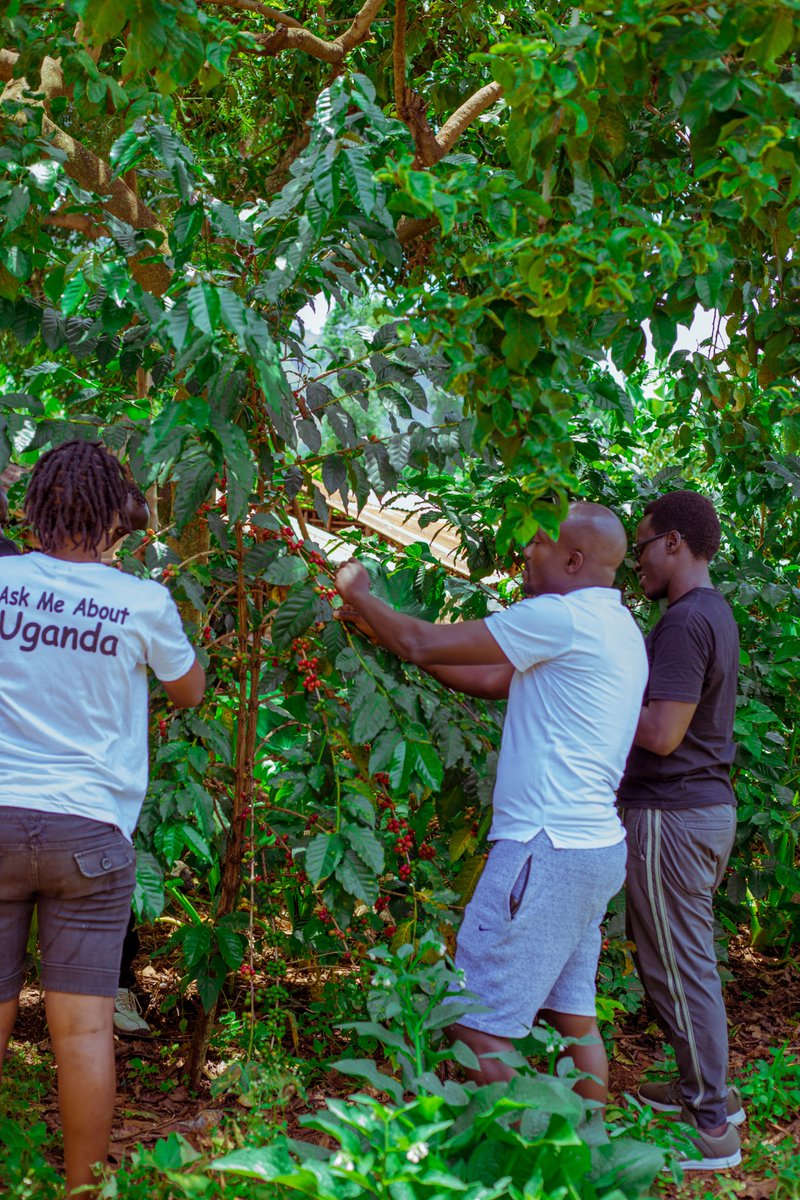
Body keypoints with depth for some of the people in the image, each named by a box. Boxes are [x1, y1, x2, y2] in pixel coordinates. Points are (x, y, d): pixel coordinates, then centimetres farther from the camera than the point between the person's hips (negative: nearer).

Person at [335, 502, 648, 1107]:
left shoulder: (561, 616, -14)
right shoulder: (618, 628, 16)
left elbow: (423, 644, -13)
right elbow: (489, 681, 19)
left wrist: (359, 593, 6)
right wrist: (379, 624, 18)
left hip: (548, 848, -10)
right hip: (596, 847, 10)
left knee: (479, 1025, -6)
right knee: (573, 1017, 16)